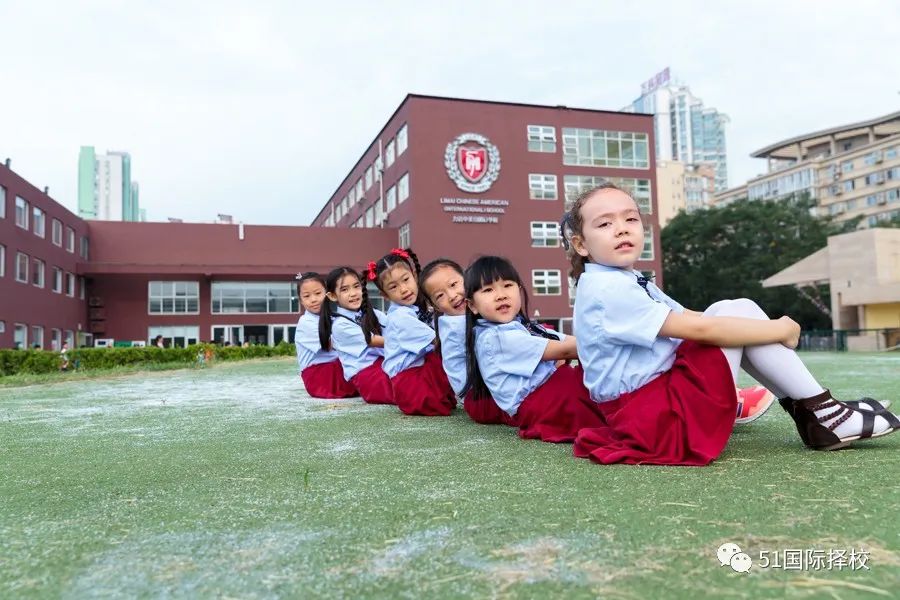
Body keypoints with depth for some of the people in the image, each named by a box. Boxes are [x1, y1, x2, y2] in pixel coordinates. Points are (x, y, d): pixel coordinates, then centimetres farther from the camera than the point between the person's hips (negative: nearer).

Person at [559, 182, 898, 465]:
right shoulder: (607, 289, -19)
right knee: (738, 312, -11)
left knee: (730, 313, 8)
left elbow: (686, 317, 17)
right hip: (654, 416, -10)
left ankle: (803, 405, 9)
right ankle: (821, 415, -2)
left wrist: (772, 328, 7)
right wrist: (780, 329, -11)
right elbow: (698, 329, -22)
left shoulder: (627, 281, 15)